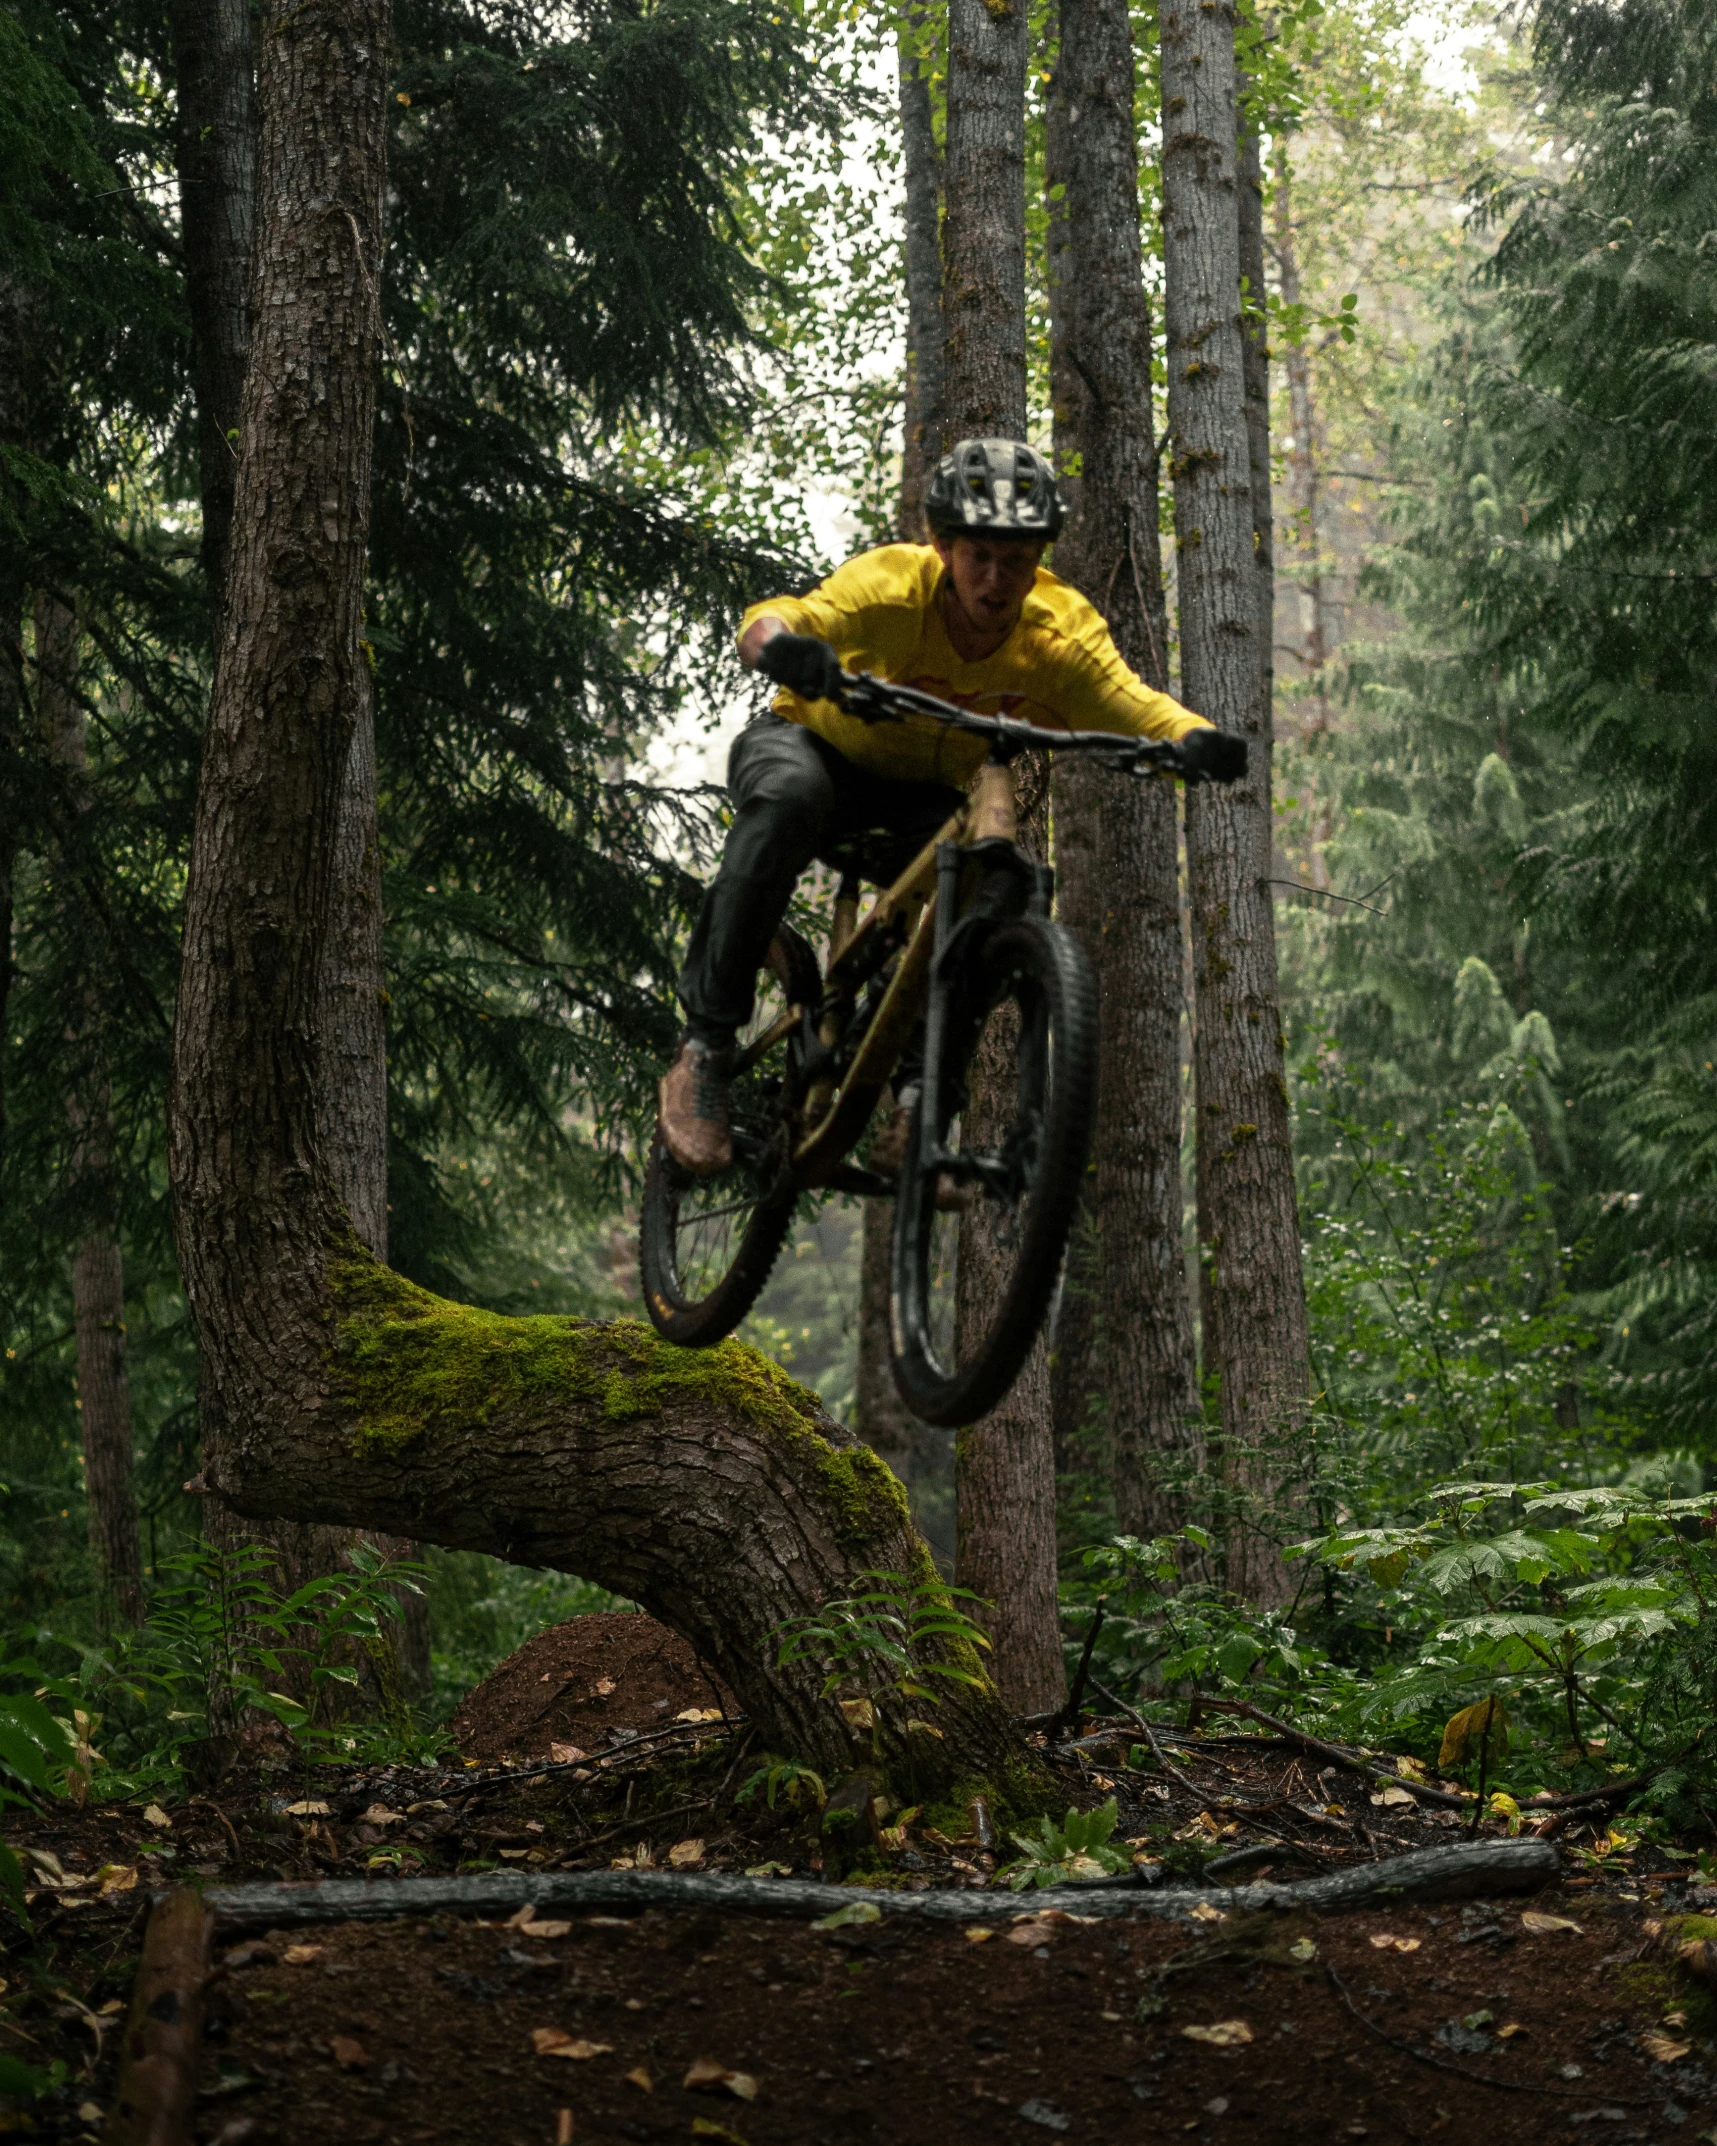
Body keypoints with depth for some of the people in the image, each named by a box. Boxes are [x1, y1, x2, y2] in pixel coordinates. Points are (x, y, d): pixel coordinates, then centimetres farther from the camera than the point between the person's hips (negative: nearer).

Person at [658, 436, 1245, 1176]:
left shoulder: (1060, 629, -22)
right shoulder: (894, 584, -31)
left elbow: (1128, 699, -37)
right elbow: (770, 620, -46)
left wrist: (1195, 739, -59)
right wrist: (785, 647, -70)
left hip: (920, 792, 3)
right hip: (812, 745, -3)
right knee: (788, 798, -38)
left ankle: (918, 1101, -10)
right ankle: (704, 1049, -30)